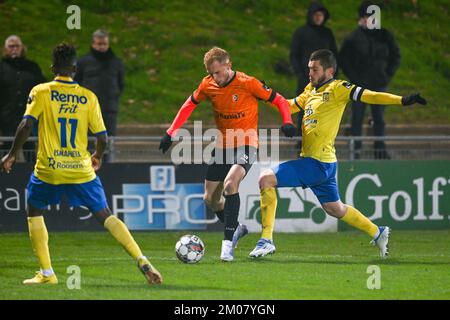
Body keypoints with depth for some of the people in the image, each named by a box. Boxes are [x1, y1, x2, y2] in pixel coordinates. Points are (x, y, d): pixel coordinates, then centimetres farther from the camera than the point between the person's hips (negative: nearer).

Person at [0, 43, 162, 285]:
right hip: (82, 169, 2)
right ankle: (142, 262, -3)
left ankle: (46, 273, 14)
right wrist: (98, 157, 22)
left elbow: (26, 125, -13)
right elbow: (102, 138, 1)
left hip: (48, 170, -2)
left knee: (34, 212, 21)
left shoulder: (41, 92, -4)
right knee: (105, 215, 9)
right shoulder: (88, 97, 2)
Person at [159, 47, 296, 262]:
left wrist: (287, 122, -23)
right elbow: (190, 105, 15)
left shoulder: (247, 83, -15)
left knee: (230, 183, -30)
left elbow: (278, 100, -6)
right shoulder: (208, 85, -2)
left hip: (246, 144, -6)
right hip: (223, 145, 6)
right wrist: (171, 132, 8)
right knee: (210, 199, 6)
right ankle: (236, 228, 35)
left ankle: (228, 242, -26)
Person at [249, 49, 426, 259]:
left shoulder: (337, 88, -9)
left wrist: (403, 100, -27)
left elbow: (368, 96, -17)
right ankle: (378, 233, 36)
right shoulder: (311, 90, 15)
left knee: (266, 179, -15)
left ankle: (266, 240, -15)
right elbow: (289, 106, 30)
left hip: (319, 164, -9)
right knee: (335, 209, 21)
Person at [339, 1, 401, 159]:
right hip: (359, 86, -2)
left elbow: (395, 56, 13)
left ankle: (380, 150, 11)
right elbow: (343, 59, 1)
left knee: (379, 119, 4)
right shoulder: (353, 38, -4)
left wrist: (388, 74, 2)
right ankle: (356, 150, 3)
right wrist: (353, 77, -7)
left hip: (379, 85, 2)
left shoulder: (384, 36, 3)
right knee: (357, 118, -1)